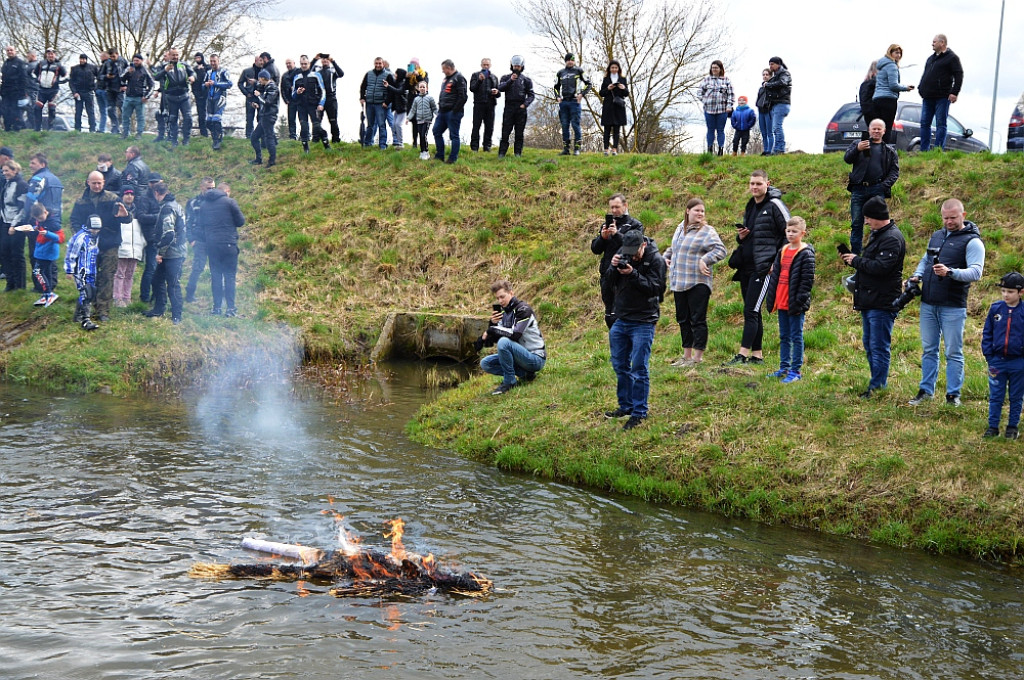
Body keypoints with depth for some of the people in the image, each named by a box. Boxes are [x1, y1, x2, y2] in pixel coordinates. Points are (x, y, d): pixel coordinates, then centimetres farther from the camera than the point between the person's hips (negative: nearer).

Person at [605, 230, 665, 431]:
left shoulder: (655, 260, -12)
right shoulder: (622, 253, 4)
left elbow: (656, 287, -19)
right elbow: (610, 282, 6)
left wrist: (633, 274, -26)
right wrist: (614, 268, -14)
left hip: (643, 322, -6)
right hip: (621, 320, 6)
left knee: (639, 369, -5)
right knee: (620, 365, 13)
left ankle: (639, 413, 2)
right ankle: (625, 406, 27)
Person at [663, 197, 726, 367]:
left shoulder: (707, 231, -8)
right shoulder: (681, 228, 14)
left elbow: (721, 250, -17)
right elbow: (673, 247, 30)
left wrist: (705, 260, -25)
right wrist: (666, 256, 13)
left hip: (697, 283, -8)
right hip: (678, 282, 8)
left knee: (697, 320, -4)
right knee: (683, 319, 13)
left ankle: (698, 357, 2)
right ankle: (687, 355, 23)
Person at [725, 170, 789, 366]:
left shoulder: (775, 206, -7)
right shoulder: (750, 207, 17)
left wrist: (778, 260, -13)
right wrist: (740, 236, 4)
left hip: (763, 267, -9)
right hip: (746, 267, 9)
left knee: (750, 311, -12)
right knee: (753, 312, 10)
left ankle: (743, 354, -14)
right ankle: (757, 355, 15)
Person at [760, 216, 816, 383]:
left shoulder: (806, 254, -10)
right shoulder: (782, 251, 12)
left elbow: (807, 280, -14)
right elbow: (775, 275, 17)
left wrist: (800, 300, -18)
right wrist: (771, 298, 12)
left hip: (795, 304, -7)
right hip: (781, 302, 7)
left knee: (796, 337, 1)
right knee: (784, 337, 14)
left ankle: (796, 371, 6)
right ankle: (784, 368, 23)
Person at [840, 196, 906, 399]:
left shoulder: (892, 238, -16)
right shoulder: (877, 234, 17)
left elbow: (881, 267, -26)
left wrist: (856, 261, -13)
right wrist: (853, 259, 5)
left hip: (882, 302, -11)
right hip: (869, 301, 11)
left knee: (879, 347, -6)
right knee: (869, 344, 16)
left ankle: (877, 386, -2)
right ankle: (879, 383, 25)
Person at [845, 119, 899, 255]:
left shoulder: (889, 151, 17)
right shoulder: (857, 144, 15)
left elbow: (894, 171, 11)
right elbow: (847, 159, -1)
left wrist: (885, 185, -6)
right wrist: (857, 149, -21)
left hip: (877, 190, 0)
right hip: (858, 189, 0)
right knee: (856, 224, 0)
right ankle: (855, 254, 4)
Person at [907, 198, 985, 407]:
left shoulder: (972, 241, -7)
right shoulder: (936, 236, 15)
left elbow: (976, 272, -17)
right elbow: (925, 260, 26)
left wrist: (950, 272, -31)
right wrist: (917, 275, 6)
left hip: (953, 307, -6)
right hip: (928, 304, 6)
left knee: (953, 352, 1)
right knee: (929, 350, 12)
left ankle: (953, 395, 8)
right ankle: (926, 391, 20)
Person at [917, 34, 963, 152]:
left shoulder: (952, 58, -2)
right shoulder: (931, 58, 21)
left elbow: (959, 76, -8)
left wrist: (954, 92, -16)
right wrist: (920, 88, 15)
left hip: (942, 98, -8)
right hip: (928, 97, 8)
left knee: (941, 124, -5)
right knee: (925, 123, 4)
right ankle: (924, 150, 7)